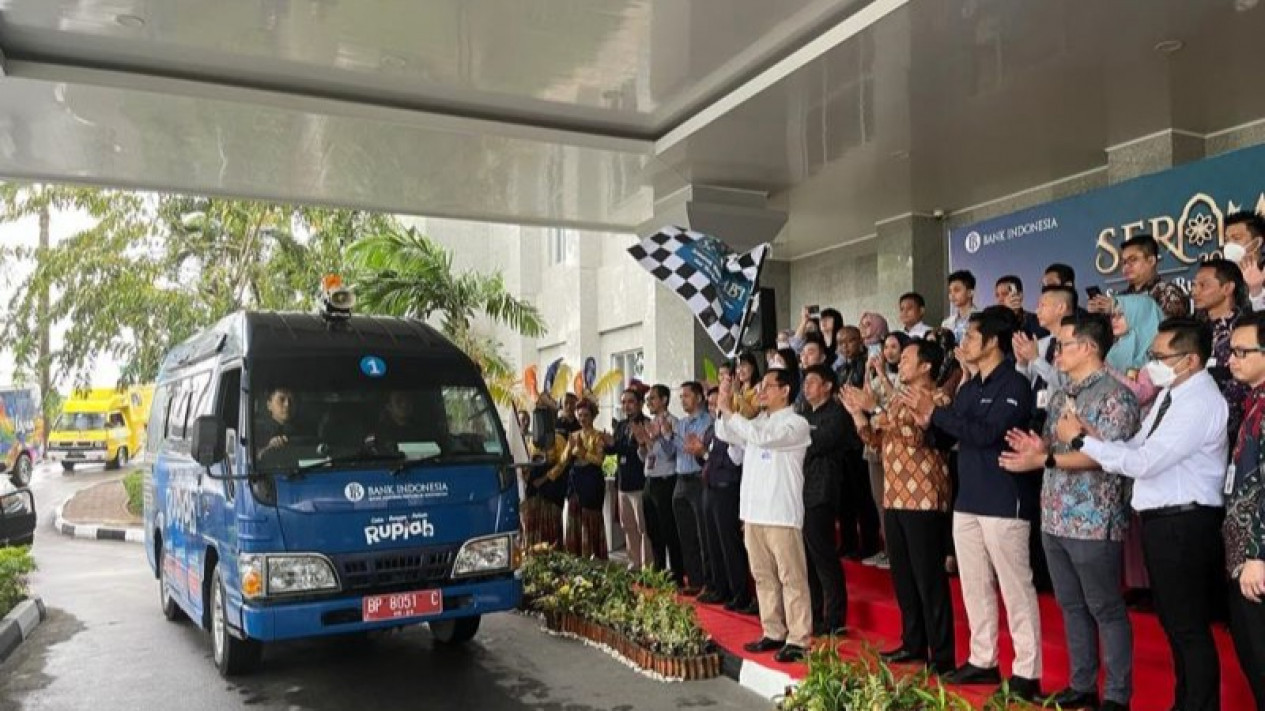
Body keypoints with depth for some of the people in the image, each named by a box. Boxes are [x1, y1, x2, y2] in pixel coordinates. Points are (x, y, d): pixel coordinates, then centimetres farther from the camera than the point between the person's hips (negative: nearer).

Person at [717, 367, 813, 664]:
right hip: (754, 511, 7)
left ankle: (798, 640, 1)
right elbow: (725, 434, 14)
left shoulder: (796, 424, -7)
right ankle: (773, 633, 21)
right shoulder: (757, 421, 15)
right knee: (763, 577, 12)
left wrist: (729, 411, -16)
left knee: (792, 578, -3)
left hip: (781, 514, -7)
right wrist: (725, 409, -1)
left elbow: (762, 436, -22)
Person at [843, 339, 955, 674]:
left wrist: (877, 409, -23)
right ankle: (913, 644, 24)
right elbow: (878, 441, 17)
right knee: (902, 576, 13)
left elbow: (917, 435, -22)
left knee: (929, 578, -5)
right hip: (895, 499, 8)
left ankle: (941, 655, 2)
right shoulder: (899, 400, 19)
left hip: (924, 500, -8)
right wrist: (857, 413, 4)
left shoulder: (937, 398, -7)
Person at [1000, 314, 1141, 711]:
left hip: (1094, 522, -8)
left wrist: (1044, 459, -24)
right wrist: (1037, 447, -6)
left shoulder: (1115, 395, -11)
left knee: (1106, 609, 4)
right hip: (1055, 518, 8)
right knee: (1071, 606, 14)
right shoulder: (1060, 395, 14)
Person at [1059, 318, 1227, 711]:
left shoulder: (1200, 402, -20)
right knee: (1173, 621, 21)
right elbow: (1136, 448, 8)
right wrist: (1095, 437, -10)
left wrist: (1081, 440, -19)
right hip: (1162, 520, 10)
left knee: (1189, 626, 2)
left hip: (1185, 524, -10)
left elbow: (1145, 462, -25)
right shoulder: (1171, 393, 11)